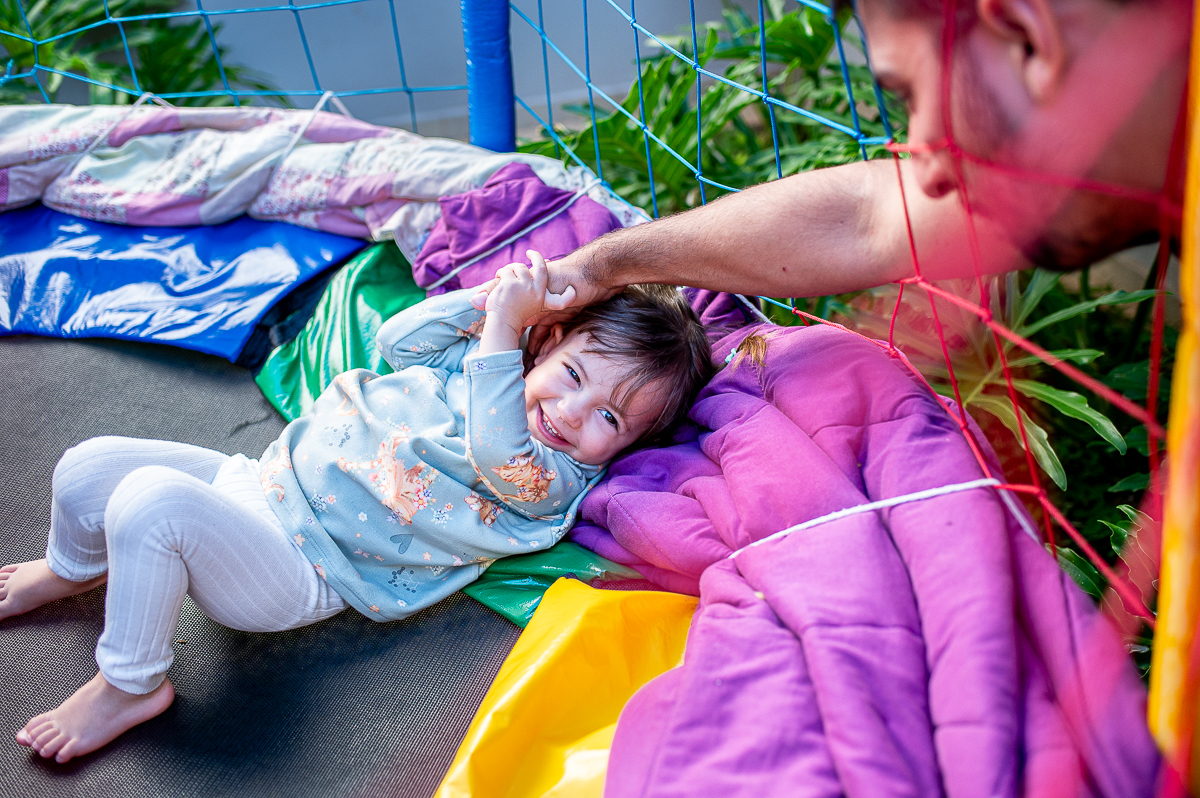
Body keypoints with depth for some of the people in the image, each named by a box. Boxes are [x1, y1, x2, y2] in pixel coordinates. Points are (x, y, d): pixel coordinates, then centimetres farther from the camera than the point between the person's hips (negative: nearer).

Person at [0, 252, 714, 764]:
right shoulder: (474, 364, 7)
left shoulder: (550, 481, -15)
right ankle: (76, 567, 40)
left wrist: (502, 325, -31)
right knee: (88, 468, 4)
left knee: (152, 502, -30)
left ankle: (132, 683, -5)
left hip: (296, 570, -7)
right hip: (261, 476, 7)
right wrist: (486, 298, -1)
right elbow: (399, 339, 12)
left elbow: (500, 452, -34)